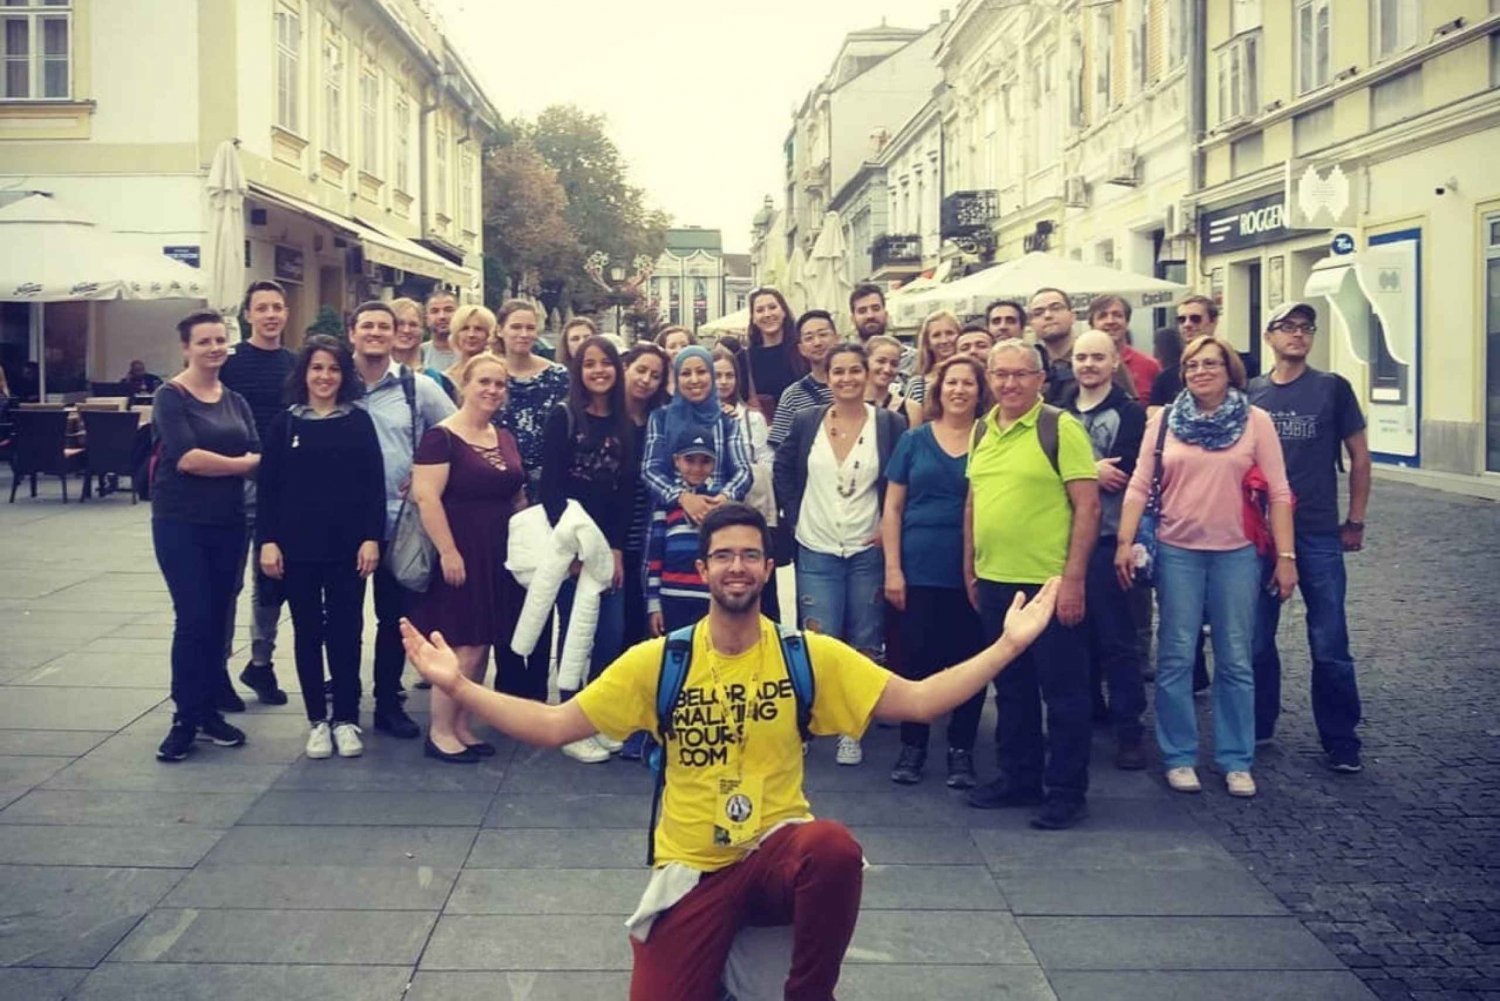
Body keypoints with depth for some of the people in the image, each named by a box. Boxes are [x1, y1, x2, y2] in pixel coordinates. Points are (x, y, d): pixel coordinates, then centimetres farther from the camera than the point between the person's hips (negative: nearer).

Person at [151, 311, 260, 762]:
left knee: (218, 618, 8)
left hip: (228, 522, 5)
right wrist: (239, 463, -8)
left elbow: (257, 460, 2)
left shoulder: (236, 401, 11)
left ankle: (208, 709, 18)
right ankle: (185, 717, 2)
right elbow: (186, 457, -18)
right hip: (180, 523, -5)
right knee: (194, 618, -8)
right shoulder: (170, 397, -6)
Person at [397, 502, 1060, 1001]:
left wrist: (1005, 647, -14)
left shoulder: (809, 655, -3)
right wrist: (457, 685, -15)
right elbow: (553, 726, -4)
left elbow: (915, 701, -5)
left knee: (836, 849, -35)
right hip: (692, 867, 1)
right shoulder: (657, 661, -3)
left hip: (779, 849, 0)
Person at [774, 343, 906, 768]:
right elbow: (783, 469, 11)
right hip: (816, 551, 1)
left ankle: (851, 731, 17)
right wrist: (794, 516, 4)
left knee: (864, 645, 6)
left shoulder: (890, 424, -3)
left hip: (868, 551, 0)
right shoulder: (807, 422, 2)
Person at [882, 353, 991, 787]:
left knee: (968, 662, 4)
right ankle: (912, 747, 17)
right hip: (920, 571, 0)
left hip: (973, 572, 0)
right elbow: (893, 508, 5)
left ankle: (961, 750, 16)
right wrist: (893, 569, -2)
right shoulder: (914, 441, 5)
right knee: (917, 658, 4)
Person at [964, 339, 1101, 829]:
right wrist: (970, 570, 15)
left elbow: (1087, 504, -12)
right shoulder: (982, 430, 10)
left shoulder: (1061, 427, -9)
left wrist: (1074, 577, -16)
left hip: (1049, 583, -6)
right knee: (1011, 688, 17)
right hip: (994, 582, 7)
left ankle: (1066, 791, 14)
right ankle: (1019, 778, 30)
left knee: (1063, 691, 4)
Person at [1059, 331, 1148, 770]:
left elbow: (1123, 473, -12)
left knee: (1116, 637, -3)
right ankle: (1088, 712, 24)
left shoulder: (1130, 414, -1)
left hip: (1107, 537, -4)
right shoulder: (1058, 413, 13)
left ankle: (1128, 729, 3)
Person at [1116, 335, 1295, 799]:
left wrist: (1286, 555, -4)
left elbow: (1278, 492, 0)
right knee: (1175, 659, 4)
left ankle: (1236, 761, 16)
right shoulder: (1164, 420, 2)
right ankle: (1179, 757, 15)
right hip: (1176, 552, 0)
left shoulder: (1256, 421, 0)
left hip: (1236, 554, 0)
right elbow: (1139, 485, 2)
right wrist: (1125, 543, -5)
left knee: (1235, 662, 6)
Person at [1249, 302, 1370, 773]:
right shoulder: (1251, 392, 5)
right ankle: (1257, 727, 25)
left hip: (1319, 535, -2)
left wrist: (1355, 522, 3)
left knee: (1329, 646, 1)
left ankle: (1341, 740, 13)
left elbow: (1359, 456, 4)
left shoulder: (1333, 388, 0)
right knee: (1257, 639, 10)